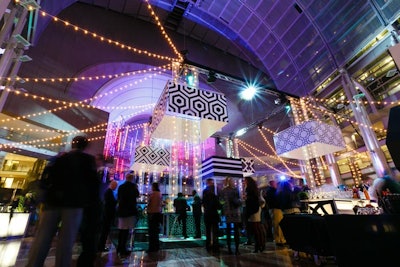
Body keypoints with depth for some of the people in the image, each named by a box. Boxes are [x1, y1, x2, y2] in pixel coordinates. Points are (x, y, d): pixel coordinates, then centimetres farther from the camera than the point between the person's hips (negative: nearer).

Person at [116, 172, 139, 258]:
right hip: (130, 210, -6)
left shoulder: (121, 186, 8)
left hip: (121, 210, 6)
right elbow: (137, 195, -9)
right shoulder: (133, 186, -10)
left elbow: (118, 198, 15)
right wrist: (136, 188, 3)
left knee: (121, 229, 16)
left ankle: (119, 248, 26)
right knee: (126, 230, -2)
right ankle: (123, 250, 0)